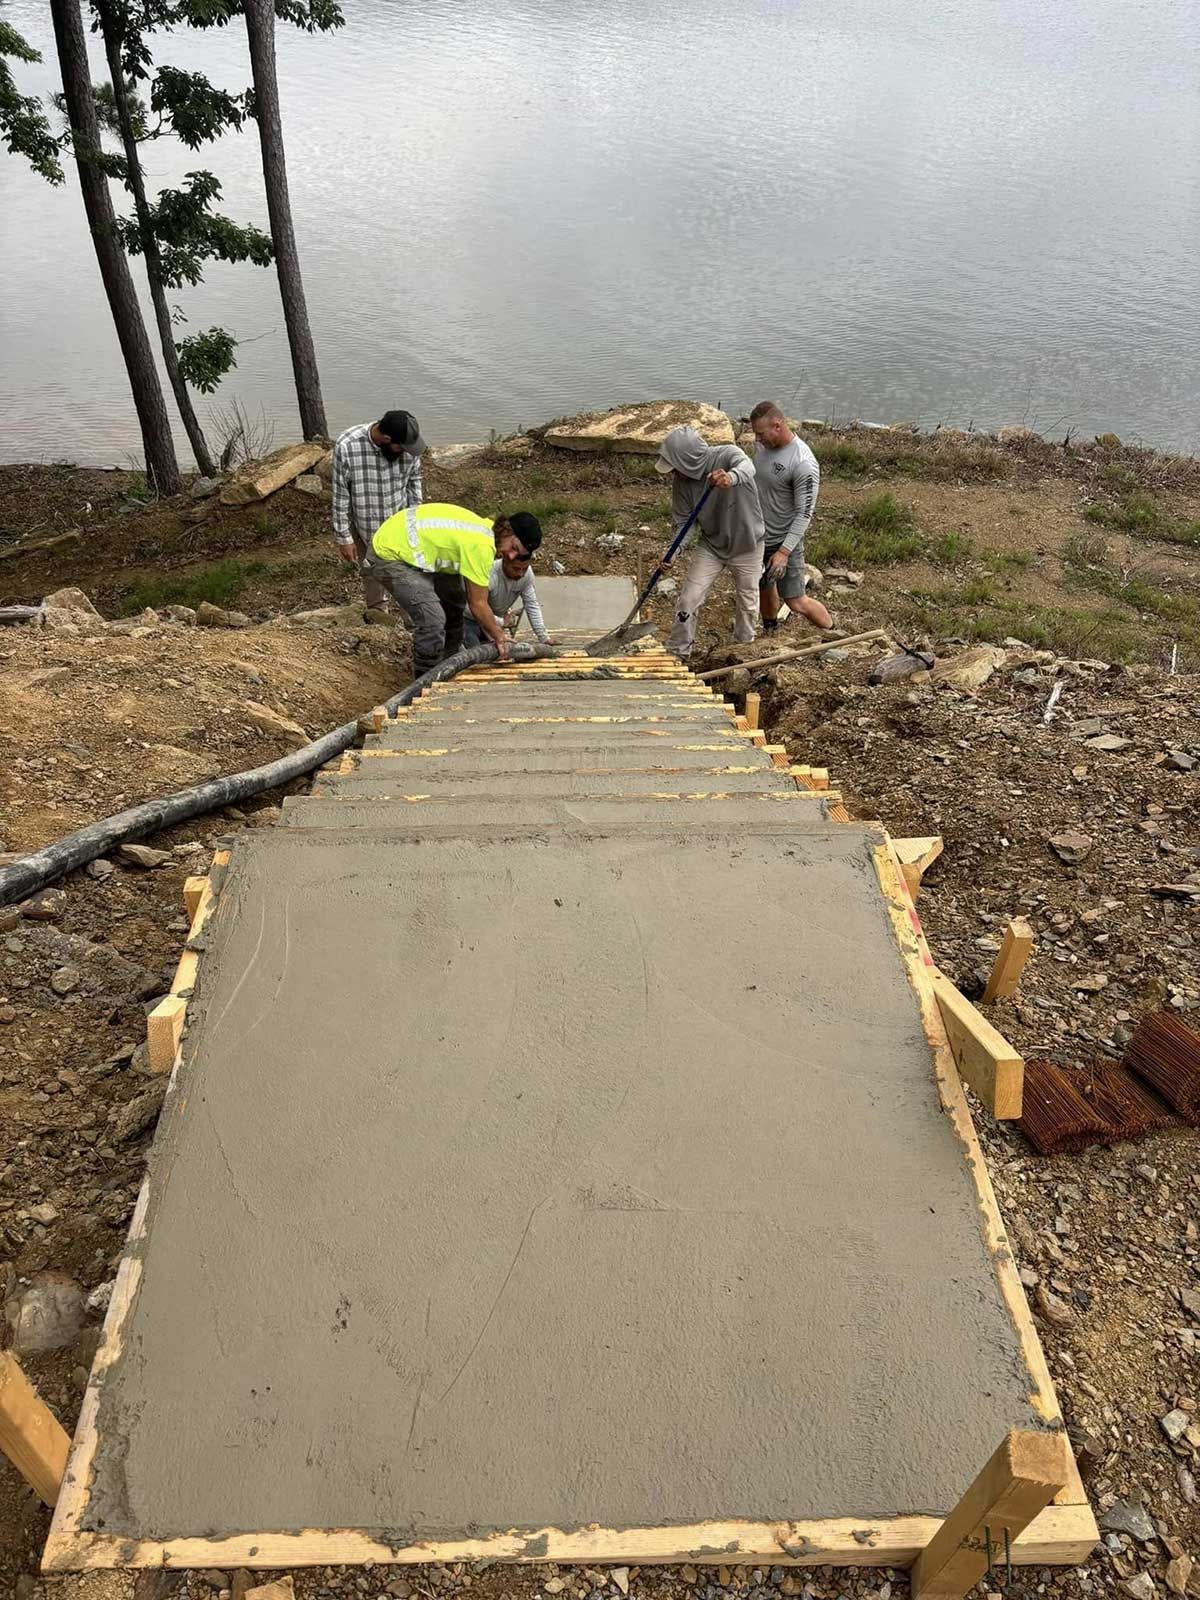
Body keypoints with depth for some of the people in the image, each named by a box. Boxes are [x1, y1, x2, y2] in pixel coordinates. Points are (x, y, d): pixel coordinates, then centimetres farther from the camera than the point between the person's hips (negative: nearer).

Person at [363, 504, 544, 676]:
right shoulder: (482, 546, -25)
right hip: (389, 556, -11)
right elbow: (478, 604, -16)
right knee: (432, 621, -19)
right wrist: (499, 637, -3)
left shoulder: (484, 528, 5)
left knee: (455, 599, 16)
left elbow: (472, 597, 9)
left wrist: (491, 634, 9)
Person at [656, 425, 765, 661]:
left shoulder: (727, 455, -25)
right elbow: (681, 521, -9)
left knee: (748, 603, 14)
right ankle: (677, 654, 12)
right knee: (688, 600, -4)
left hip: (747, 545, -2)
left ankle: (744, 647, 39)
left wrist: (731, 477, -71)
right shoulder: (682, 480, -14)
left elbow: (747, 467, -47)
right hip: (710, 545, 3)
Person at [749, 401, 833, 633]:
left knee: (796, 603, -4)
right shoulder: (761, 444, -3)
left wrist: (784, 551, -28)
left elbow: (804, 513, -24)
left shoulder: (803, 463, -26)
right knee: (764, 588, 22)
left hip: (784, 540, -7)